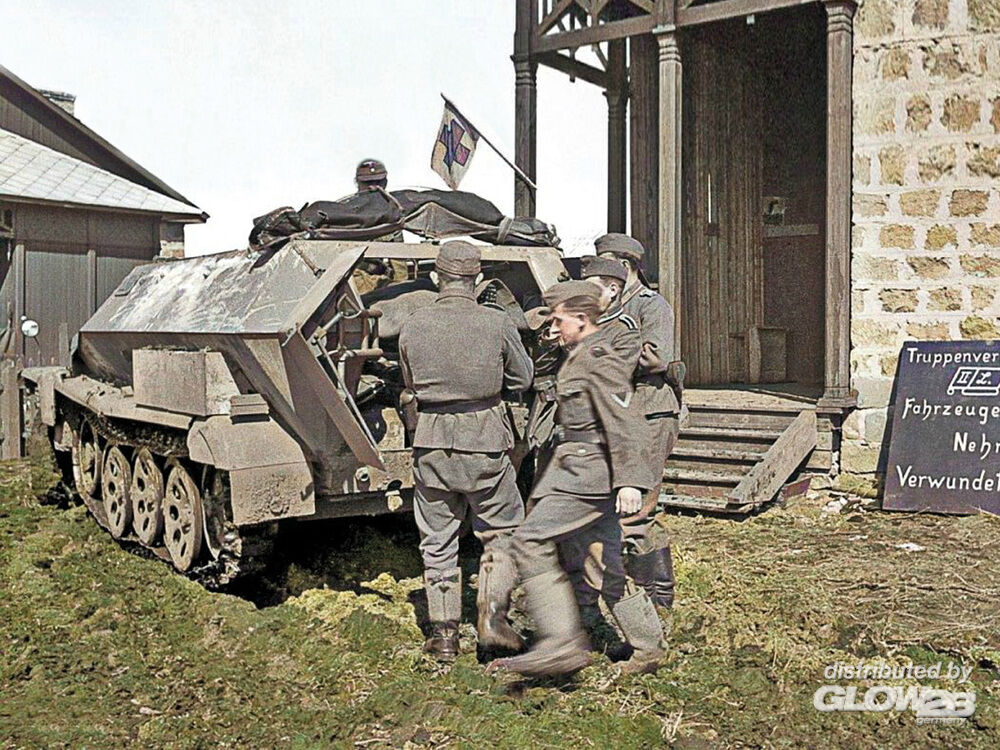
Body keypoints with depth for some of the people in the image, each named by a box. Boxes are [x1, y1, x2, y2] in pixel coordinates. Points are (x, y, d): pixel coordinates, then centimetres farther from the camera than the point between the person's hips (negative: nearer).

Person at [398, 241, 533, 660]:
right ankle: (492, 617, 9)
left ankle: (443, 633, 18)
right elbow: (522, 378, 5)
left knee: (437, 541, 13)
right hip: (484, 443, -2)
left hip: (431, 442, 2)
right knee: (502, 531, 16)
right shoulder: (497, 324, -9)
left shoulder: (412, 327, -2)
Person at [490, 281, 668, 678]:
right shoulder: (579, 355, 18)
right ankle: (648, 647, 23)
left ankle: (561, 643, -14)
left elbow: (624, 421, -21)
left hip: (589, 471, -10)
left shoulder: (599, 358, -14)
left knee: (531, 540, -14)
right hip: (577, 468, 10)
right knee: (604, 559, 13)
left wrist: (629, 479, -27)